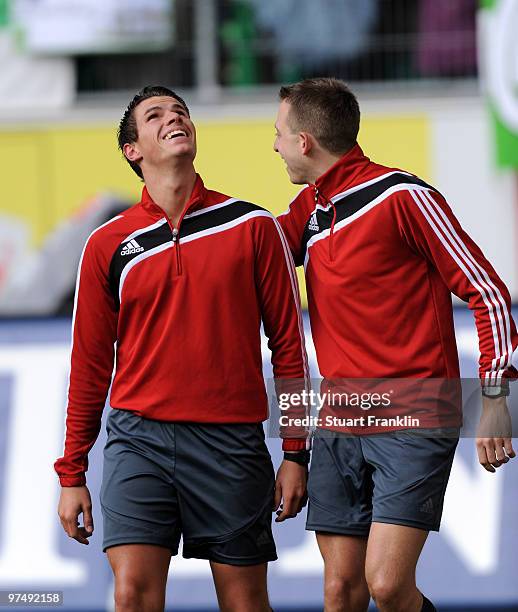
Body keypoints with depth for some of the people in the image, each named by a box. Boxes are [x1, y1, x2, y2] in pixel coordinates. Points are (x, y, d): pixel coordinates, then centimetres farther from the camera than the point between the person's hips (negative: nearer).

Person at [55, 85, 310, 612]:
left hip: (230, 443, 0)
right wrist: (72, 474, 11)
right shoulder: (108, 245, 6)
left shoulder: (254, 228, 4)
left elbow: (288, 345, 7)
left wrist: (295, 454, 3)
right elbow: (90, 365, 11)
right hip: (139, 436, 0)